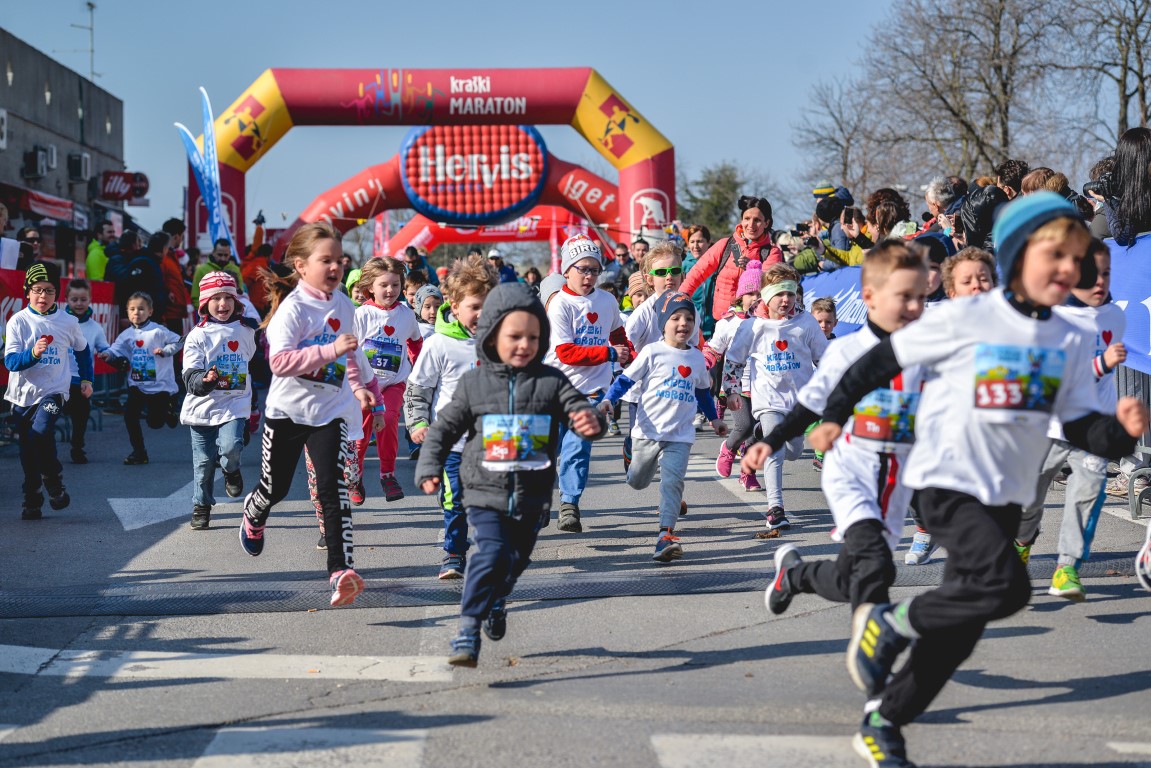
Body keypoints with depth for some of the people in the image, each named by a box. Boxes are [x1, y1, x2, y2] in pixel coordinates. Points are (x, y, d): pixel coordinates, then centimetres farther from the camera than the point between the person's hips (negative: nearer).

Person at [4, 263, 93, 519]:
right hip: (23, 393, 1)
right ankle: (32, 502, 20)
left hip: (54, 390, -1)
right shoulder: (18, 321, -5)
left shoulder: (67, 322, -1)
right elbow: (10, 361, -14)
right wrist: (33, 354, -32)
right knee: (28, 451, 7)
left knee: (40, 432, -26)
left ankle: (55, 483, -4)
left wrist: (87, 379, 16)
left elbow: (82, 349, 19)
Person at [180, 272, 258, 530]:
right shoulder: (198, 335, -5)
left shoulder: (246, 330, 4)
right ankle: (201, 506, 24)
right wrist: (204, 380, -33)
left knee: (230, 446, -23)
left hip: (235, 404, 1)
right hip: (203, 406, 0)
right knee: (203, 461, 5)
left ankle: (231, 471, 12)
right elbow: (190, 375, -11)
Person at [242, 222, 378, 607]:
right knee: (276, 487, 13)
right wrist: (331, 350, -36)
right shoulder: (293, 308, -17)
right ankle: (253, 516, 50)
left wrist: (357, 386, 11)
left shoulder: (344, 305, 4)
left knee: (333, 488, -13)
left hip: (331, 410, 3)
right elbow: (280, 361, -30)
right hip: (288, 410, -3)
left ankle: (341, 570, -19)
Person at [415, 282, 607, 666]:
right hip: (486, 493, -3)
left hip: (532, 497, 3)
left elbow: (578, 410, -7)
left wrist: (591, 422, -31)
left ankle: (496, 603, 50)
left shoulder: (552, 381, 0)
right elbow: (444, 428, 6)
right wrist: (429, 468, -4)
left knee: (516, 559, 19)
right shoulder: (474, 383, -1)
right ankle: (468, 629, -14)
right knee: (492, 553, -21)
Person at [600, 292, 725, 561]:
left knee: (672, 483, -17)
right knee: (637, 482, 16)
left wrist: (714, 419, 31)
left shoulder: (697, 358, 8)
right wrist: (608, 400, -21)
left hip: (680, 435, 1)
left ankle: (666, 535, -23)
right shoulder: (652, 352, -6)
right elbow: (626, 379, -6)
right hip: (648, 431, -1)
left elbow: (703, 391, 24)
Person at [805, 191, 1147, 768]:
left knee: (958, 629, 9)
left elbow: (1082, 428, 2)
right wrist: (835, 414, 1)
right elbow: (882, 360, -3)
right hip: (949, 482, -6)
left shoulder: (1070, 343, 3)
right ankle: (888, 623, -4)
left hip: (1007, 495, 6)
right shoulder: (964, 320, -12)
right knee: (1005, 585, -27)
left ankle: (882, 722, 26)